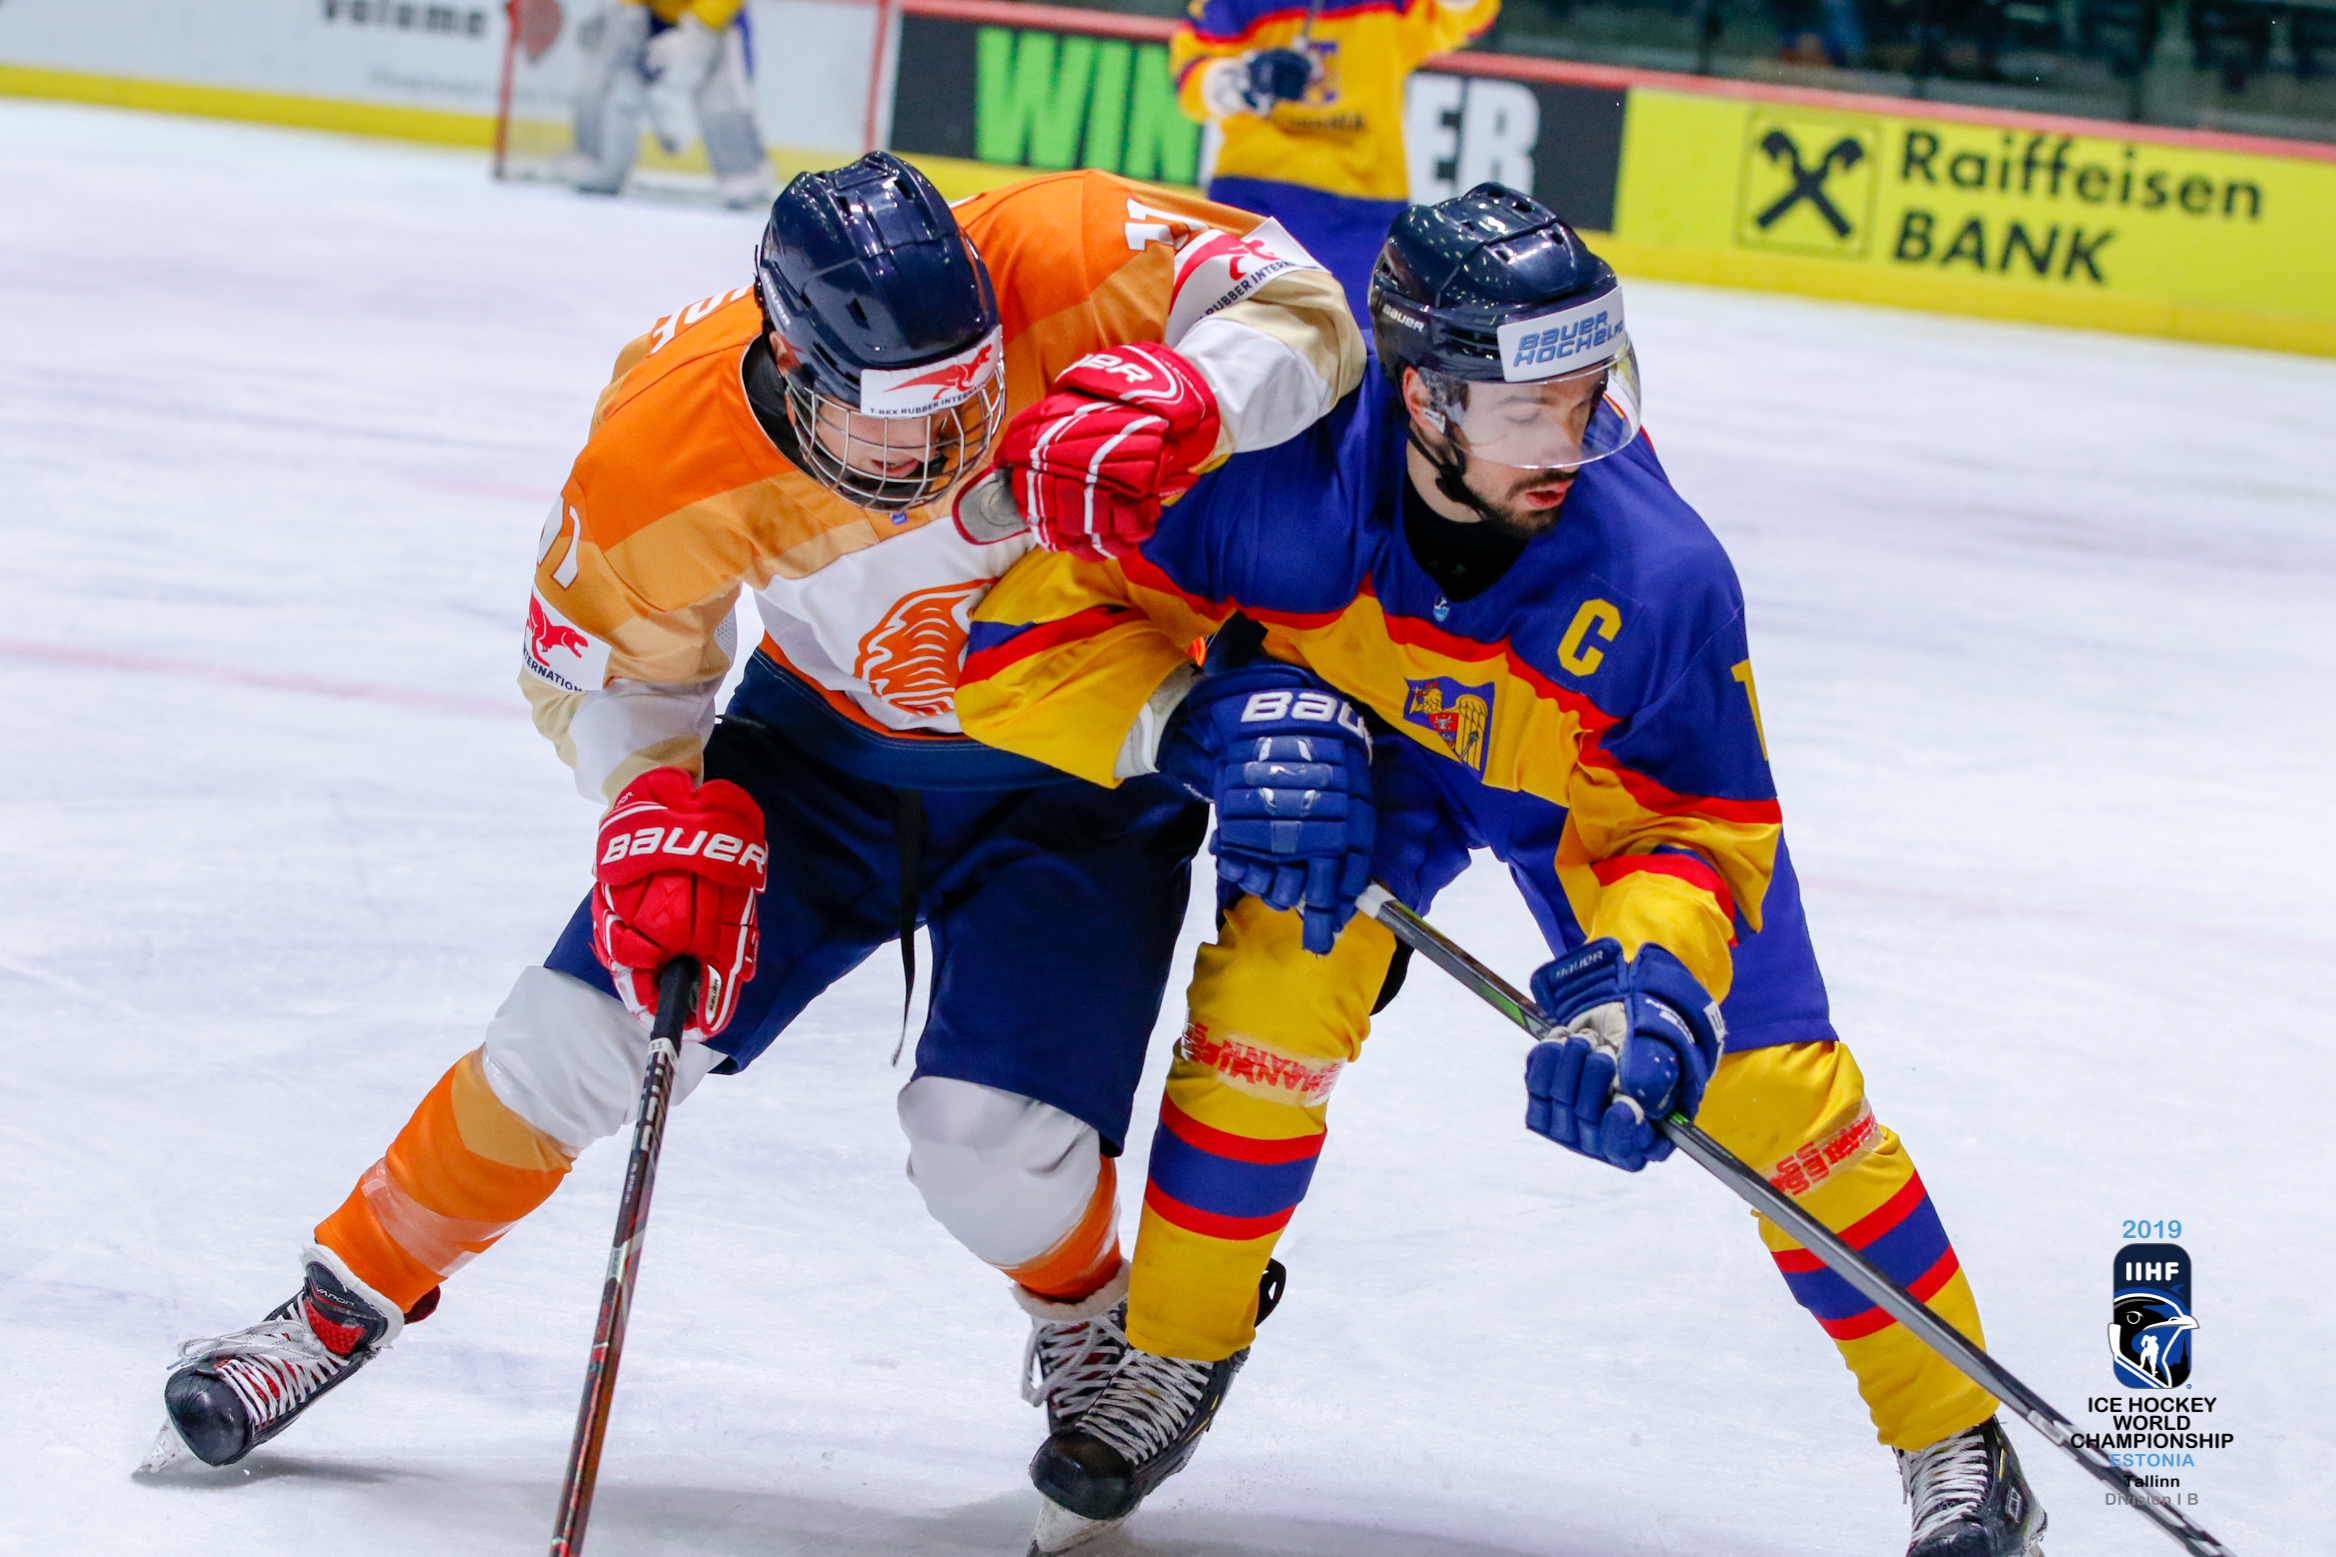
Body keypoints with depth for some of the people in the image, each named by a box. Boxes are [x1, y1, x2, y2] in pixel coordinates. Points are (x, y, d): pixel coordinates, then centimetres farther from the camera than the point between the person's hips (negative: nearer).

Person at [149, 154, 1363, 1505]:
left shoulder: (1065, 260, -33)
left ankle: (1086, 1320, 20)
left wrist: (1184, 399, -44)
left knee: (996, 1149, -16)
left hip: (1082, 772, -1)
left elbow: (1305, 313, -24)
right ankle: (349, 1299, 18)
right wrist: (660, 802, -27)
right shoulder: (662, 451, -27)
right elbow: (602, 664, -8)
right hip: (828, 740, 2)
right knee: (581, 1033, -5)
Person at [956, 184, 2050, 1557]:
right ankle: (1178, 1351, 0)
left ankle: (1955, 1438, 8)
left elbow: (1695, 827, -25)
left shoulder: (1660, 578, -38)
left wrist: (1642, 981, -43)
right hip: (1355, 735, 1)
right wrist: (1203, 720, -45)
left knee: (1761, 1069, -8)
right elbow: (1026, 636, -31)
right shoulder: (1274, 479, -38)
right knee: (1284, 969, -22)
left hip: (1608, 766, -1)